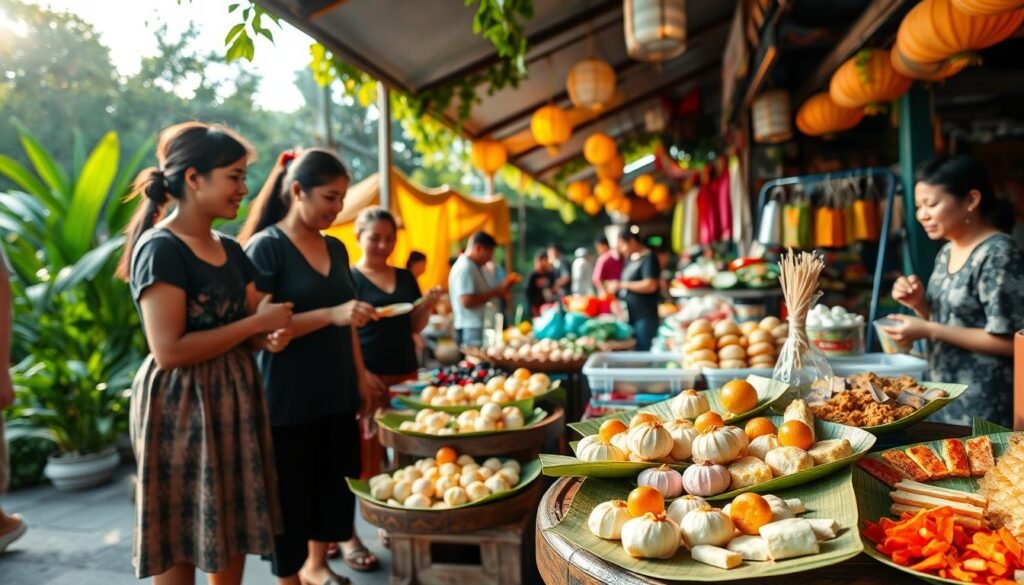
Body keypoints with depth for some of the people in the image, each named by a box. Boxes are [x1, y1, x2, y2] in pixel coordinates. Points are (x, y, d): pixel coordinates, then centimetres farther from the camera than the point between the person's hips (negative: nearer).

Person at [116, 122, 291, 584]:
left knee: (232, 537, 16)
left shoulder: (230, 251, 9)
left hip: (233, 401, 8)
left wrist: (270, 336, -7)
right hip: (180, 409, -8)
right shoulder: (160, 249, -16)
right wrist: (255, 323, -17)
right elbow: (169, 351, -23)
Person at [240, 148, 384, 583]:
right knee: (292, 496, 6)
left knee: (334, 486, 14)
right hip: (289, 399, -6)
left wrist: (360, 381, 13)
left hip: (337, 394, 7)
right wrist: (330, 315, -26)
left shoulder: (335, 248, 10)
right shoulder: (266, 246, -10)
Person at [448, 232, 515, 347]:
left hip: (482, 327, 10)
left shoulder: (476, 267, 16)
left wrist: (501, 286, 7)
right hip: (471, 330, -10)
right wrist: (496, 292, -17)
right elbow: (467, 301, -24)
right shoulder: (465, 268, -15)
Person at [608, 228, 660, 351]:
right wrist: (615, 288, 7)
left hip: (645, 317, -8)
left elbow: (651, 285, -23)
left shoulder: (648, 258, -11)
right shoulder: (630, 258, 13)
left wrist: (622, 284, -17)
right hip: (629, 316, 8)